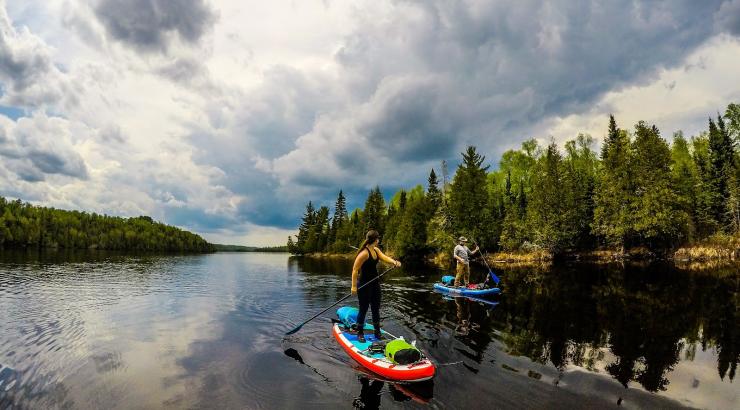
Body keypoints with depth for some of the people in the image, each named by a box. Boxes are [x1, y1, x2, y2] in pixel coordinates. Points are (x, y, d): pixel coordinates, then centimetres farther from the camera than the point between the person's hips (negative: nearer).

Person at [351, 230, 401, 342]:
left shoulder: (376, 250, 5)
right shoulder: (364, 253, -22)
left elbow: (384, 257, -7)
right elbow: (355, 269, -22)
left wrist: (394, 261, -27)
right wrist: (354, 286, -22)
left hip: (375, 283, 9)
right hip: (364, 285, -8)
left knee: (376, 308, 16)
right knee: (363, 309, 3)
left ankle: (377, 332, 28)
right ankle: (360, 333, 19)